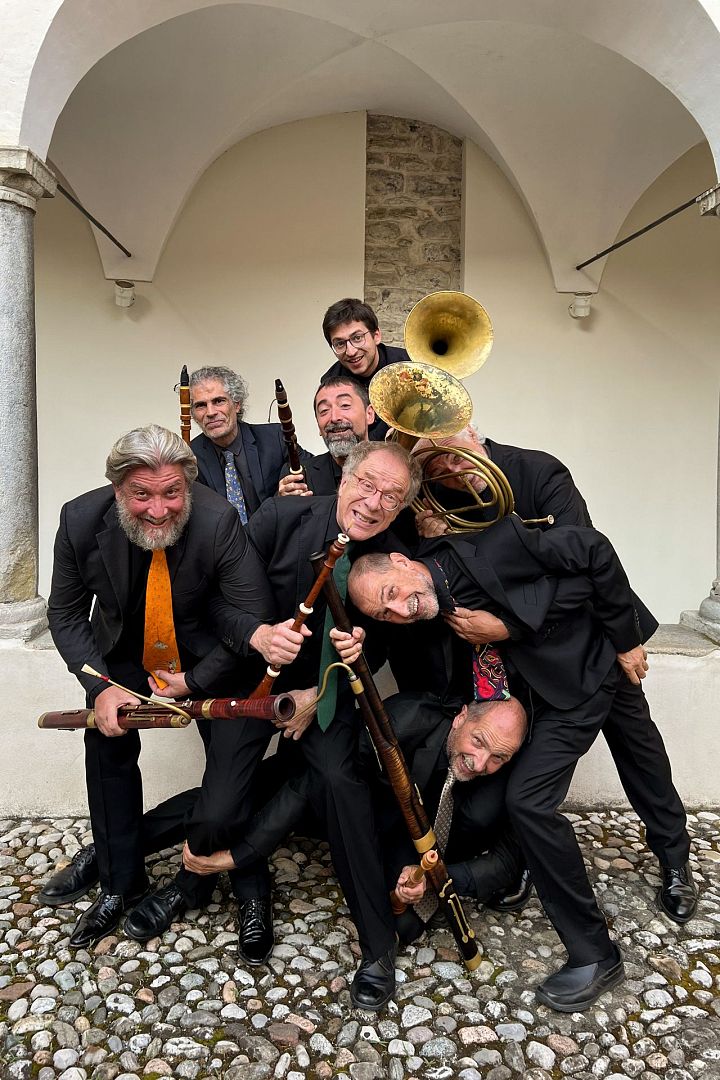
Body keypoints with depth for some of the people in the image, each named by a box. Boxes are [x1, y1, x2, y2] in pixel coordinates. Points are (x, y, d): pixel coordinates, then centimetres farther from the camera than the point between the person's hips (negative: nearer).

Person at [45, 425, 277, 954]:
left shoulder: (219, 521, -31)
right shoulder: (81, 520, -20)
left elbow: (255, 617, -23)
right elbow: (66, 614, -6)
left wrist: (194, 682, -20)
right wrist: (101, 686, -18)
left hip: (211, 657, -3)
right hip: (127, 655, 4)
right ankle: (120, 885, 23)